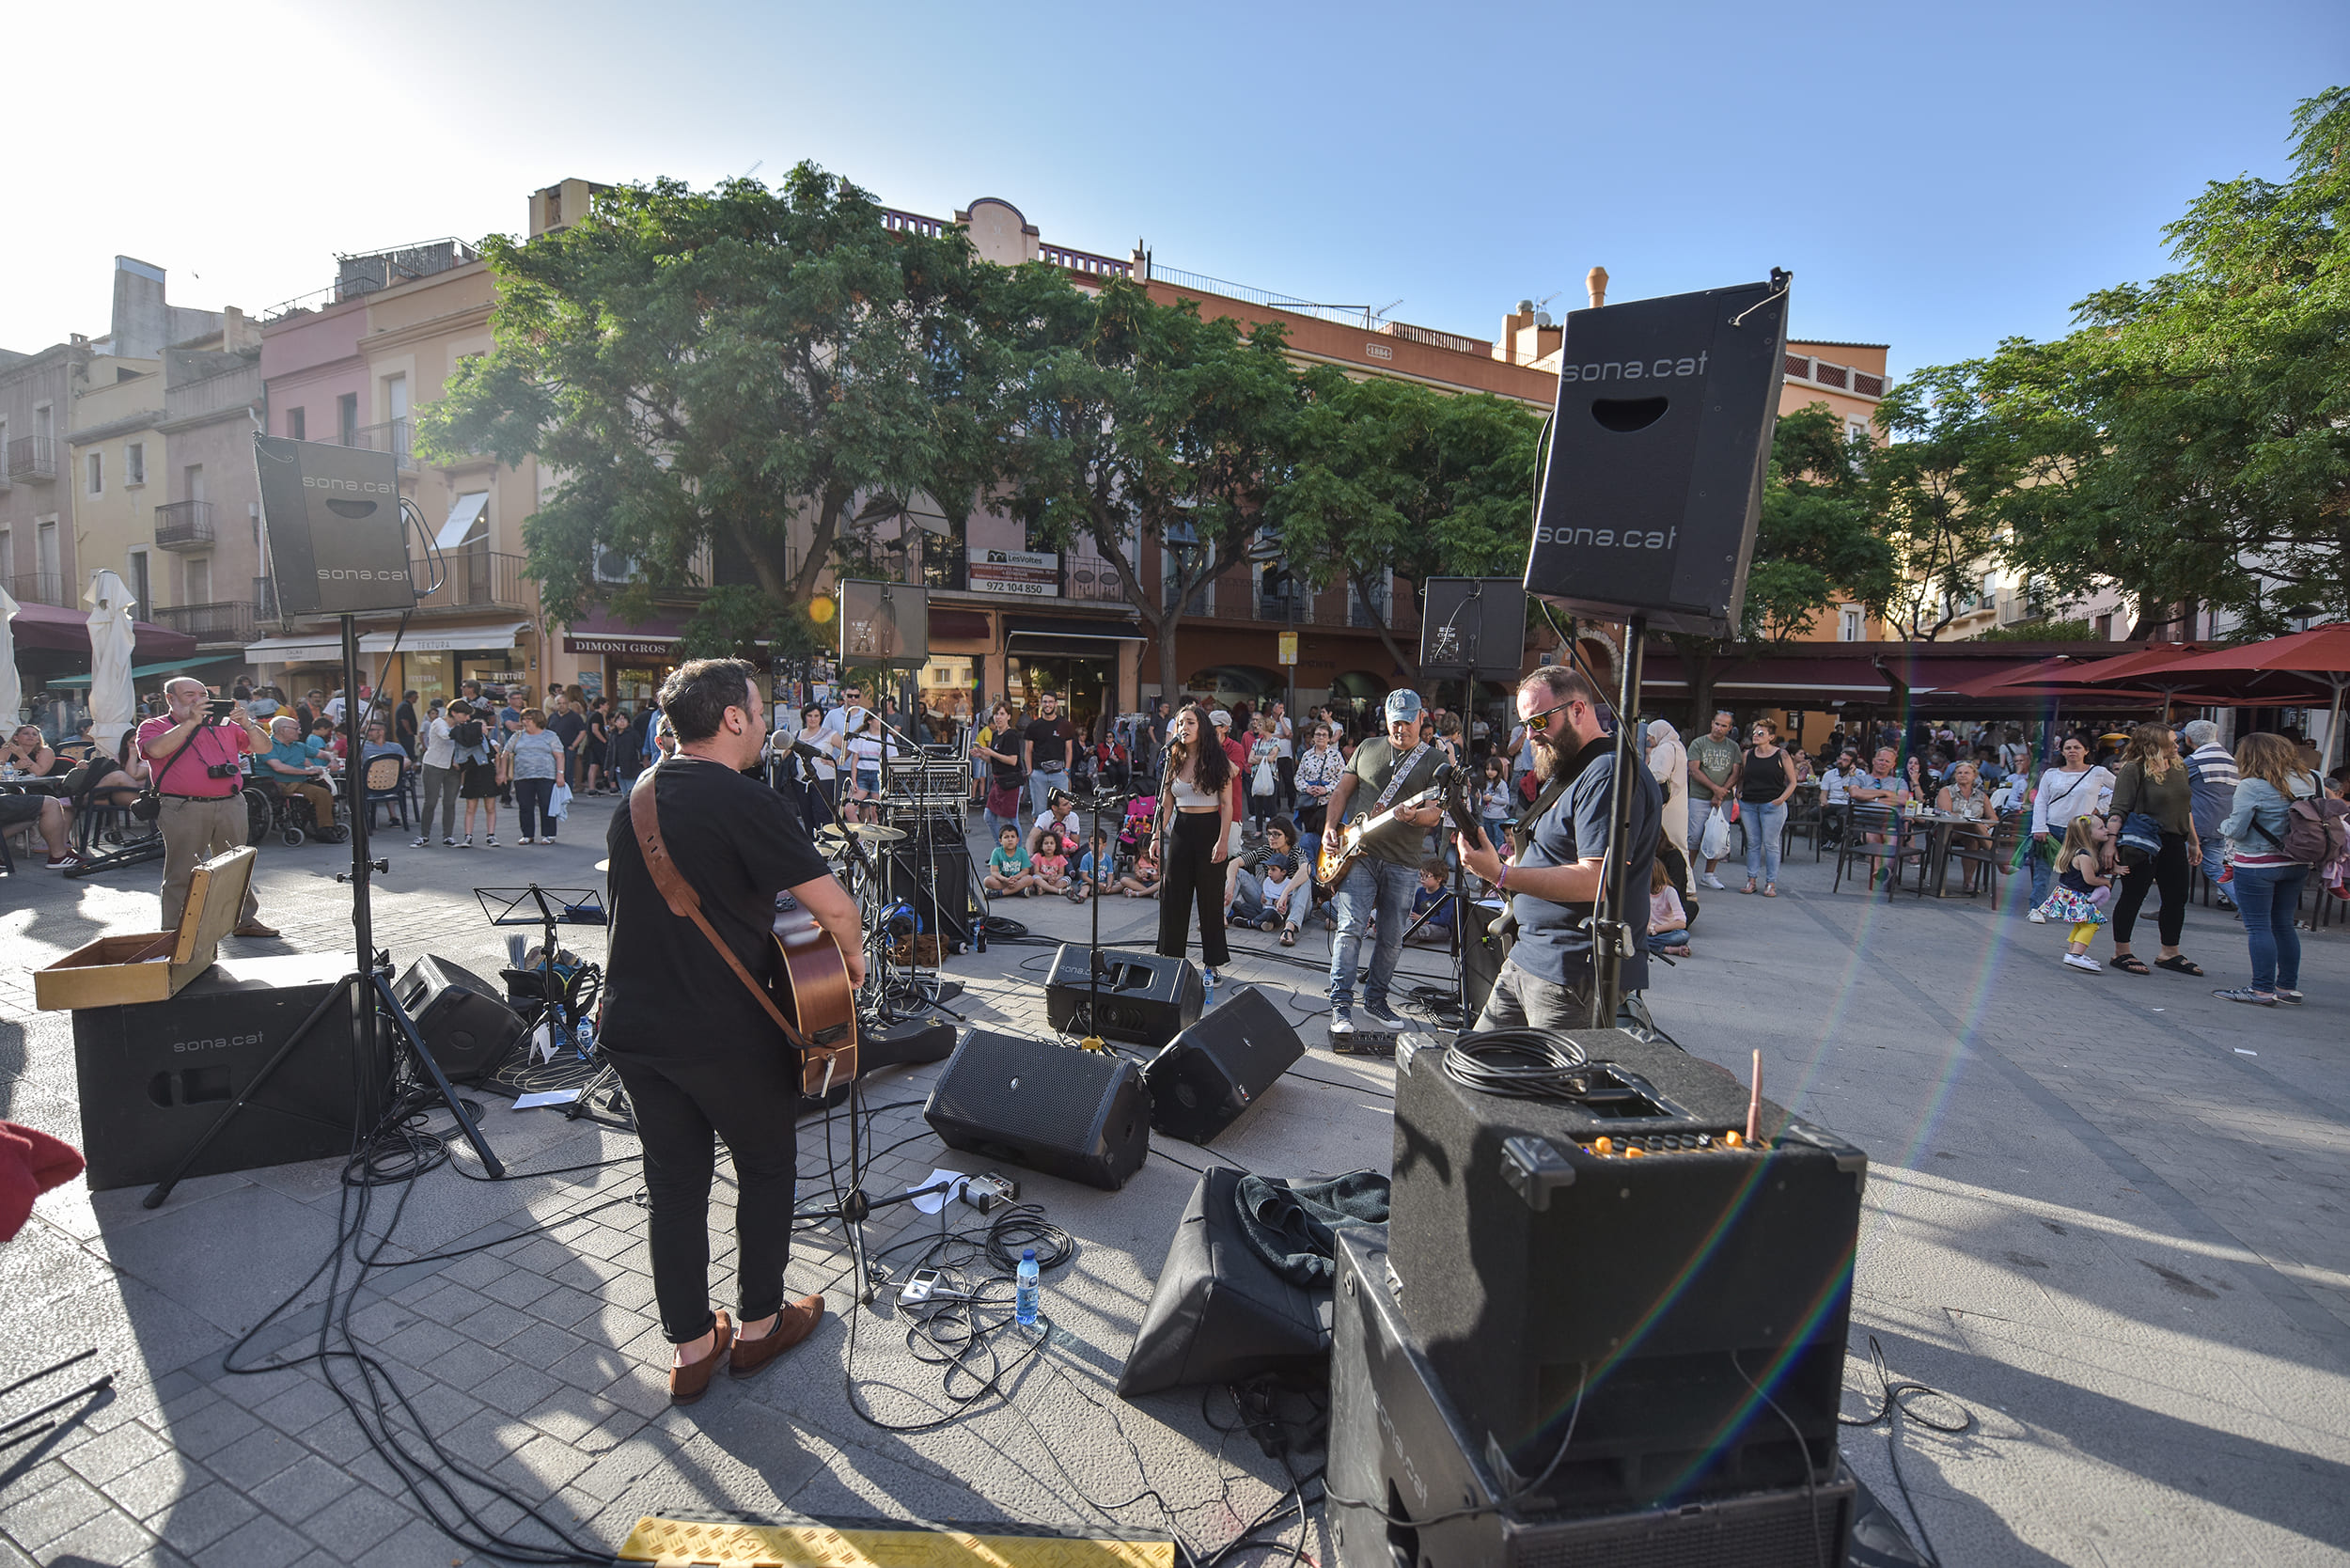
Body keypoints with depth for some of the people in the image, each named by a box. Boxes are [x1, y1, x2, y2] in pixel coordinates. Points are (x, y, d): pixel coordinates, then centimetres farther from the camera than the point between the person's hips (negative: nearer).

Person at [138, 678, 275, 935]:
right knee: (182, 872, -2)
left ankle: (244, 919, 19)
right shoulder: (154, 726, 7)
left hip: (230, 806, 4)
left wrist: (247, 724, -5)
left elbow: (263, 747, 12)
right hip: (184, 809, -3)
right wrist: (190, 722, -15)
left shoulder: (224, 725, 16)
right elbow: (157, 750, -15)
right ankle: (176, 931, 6)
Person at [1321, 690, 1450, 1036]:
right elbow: (1342, 791, 13)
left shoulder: (1435, 760, 4)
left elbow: (1436, 812, -5)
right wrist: (1331, 829, 0)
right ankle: (1340, 1004, -7)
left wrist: (1417, 816, -27)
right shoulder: (1367, 748, 11)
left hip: (1403, 864, 0)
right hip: (1358, 853, 0)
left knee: (1392, 938, 7)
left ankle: (1375, 999, 24)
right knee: (1351, 927, -11)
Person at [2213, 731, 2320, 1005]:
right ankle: (2288, 987, 20)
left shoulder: (2252, 786, -17)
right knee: (2283, 925, 15)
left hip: (2257, 865, -7)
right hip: (2297, 865, 7)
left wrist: (2224, 824, 6)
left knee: (2258, 927, -1)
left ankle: (2262, 990, 0)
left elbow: (2235, 830, -15)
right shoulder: (2313, 780, 2)